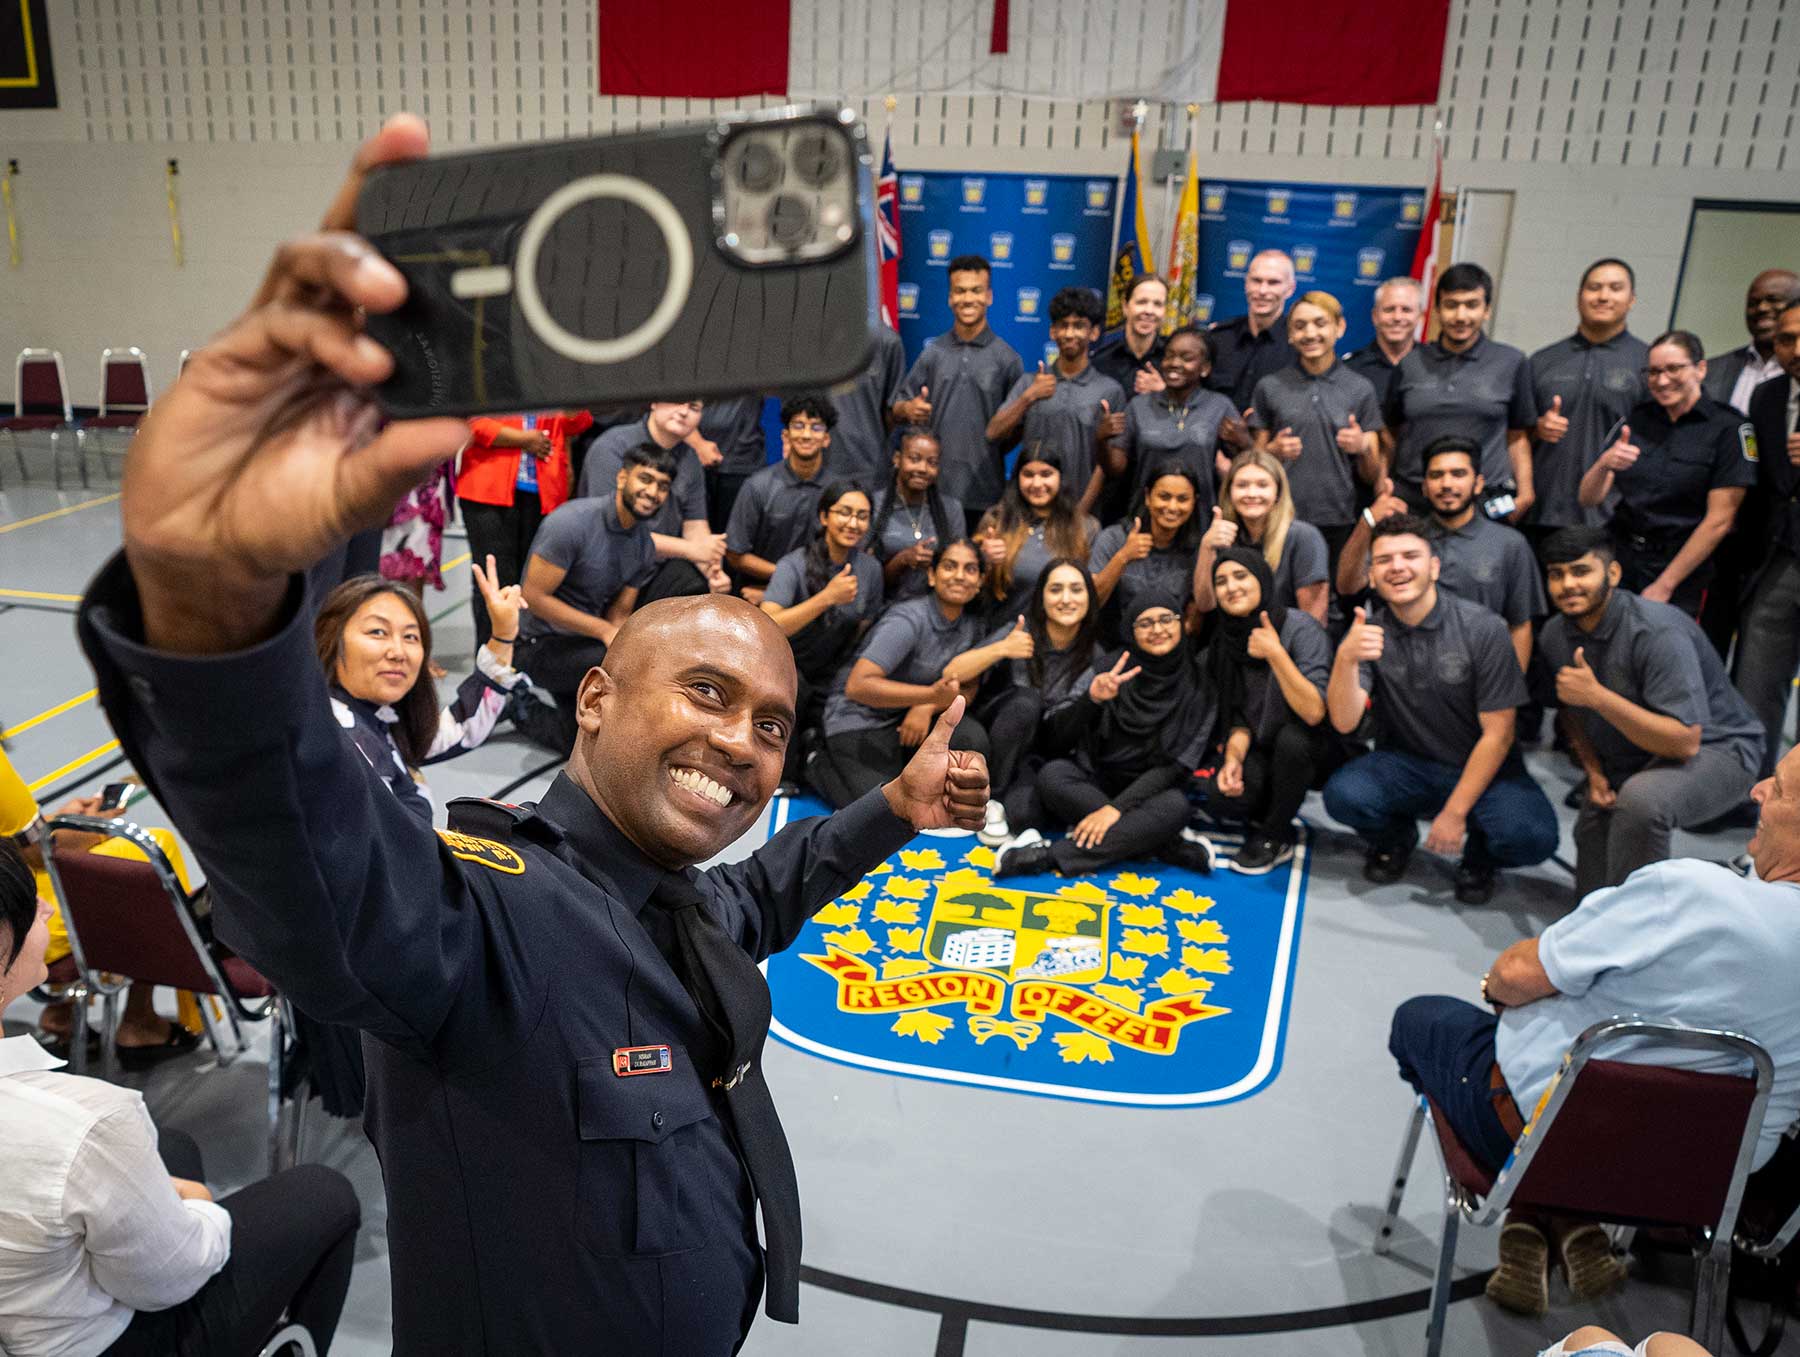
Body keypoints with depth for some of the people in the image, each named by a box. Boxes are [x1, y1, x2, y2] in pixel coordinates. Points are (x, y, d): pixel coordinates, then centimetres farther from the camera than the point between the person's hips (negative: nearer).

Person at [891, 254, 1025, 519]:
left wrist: (992, 453, -8)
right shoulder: (933, 353, 9)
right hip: (934, 487, 2)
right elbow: (897, 411, 10)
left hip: (985, 491, -1)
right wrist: (907, 410, -11)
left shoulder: (1007, 358, 3)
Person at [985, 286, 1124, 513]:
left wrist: (1081, 511, -9)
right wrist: (1029, 397, -9)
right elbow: (994, 434, 2)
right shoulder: (1029, 382, 10)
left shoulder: (1110, 391, 1)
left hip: (1079, 509, -2)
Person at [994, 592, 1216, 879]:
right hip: (1094, 785, 1)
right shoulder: (1108, 672, -3)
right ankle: (1169, 847, -27)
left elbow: (1179, 764, -12)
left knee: (1173, 807, -34)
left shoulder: (1198, 688, -6)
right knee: (1052, 774, -30)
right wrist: (1091, 700, -26)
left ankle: (1049, 856, -35)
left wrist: (1117, 807, -23)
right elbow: (1058, 740, -7)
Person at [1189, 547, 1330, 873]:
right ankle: (1273, 815, 11)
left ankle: (1276, 837, -12)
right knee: (1223, 798, -26)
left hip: (1306, 748, -3)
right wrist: (1233, 756, -18)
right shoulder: (1224, 641, -4)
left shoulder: (1300, 627, -22)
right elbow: (1240, 716, 1)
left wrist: (1275, 654, -38)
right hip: (1262, 747, 3)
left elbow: (1314, 712, -32)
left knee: (1291, 736, -37)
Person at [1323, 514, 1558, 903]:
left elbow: (1497, 734, -11)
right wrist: (1346, 659, -38)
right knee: (1343, 795, -29)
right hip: (1405, 765, 2)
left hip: (1481, 768, -1)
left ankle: (1479, 854, 8)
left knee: (1531, 838, -30)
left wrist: (1454, 813, -15)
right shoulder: (1367, 634, -7)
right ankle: (1396, 837, 7)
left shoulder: (1483, 629, -13)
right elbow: (1344, 722, -19)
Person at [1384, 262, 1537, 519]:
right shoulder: (1410, 364, 9)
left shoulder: (1512, 363, 8)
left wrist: (1525, 492, -1)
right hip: (1411, 502, 1)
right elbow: (1391, 435, 14)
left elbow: (1517, 437, 10)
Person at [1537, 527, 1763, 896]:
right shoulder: (1554, 635, -6)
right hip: (1627, 762, 7)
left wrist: (1597, 696, -39)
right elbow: (1570, 710, 13)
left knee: (1641, 799, -39)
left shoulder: (1657, 633, -29)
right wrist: (1594, 773, -2)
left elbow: (1684, 743, -34)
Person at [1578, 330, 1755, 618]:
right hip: (1618, 559, 3)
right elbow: (1589, 499, 3)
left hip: (1682, 574, -3)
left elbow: (1719, 521, -10)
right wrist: (1604, 464, -19)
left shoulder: (1728, 428, -6)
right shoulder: (1637, 417, 6)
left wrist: (1664, 586, -10)